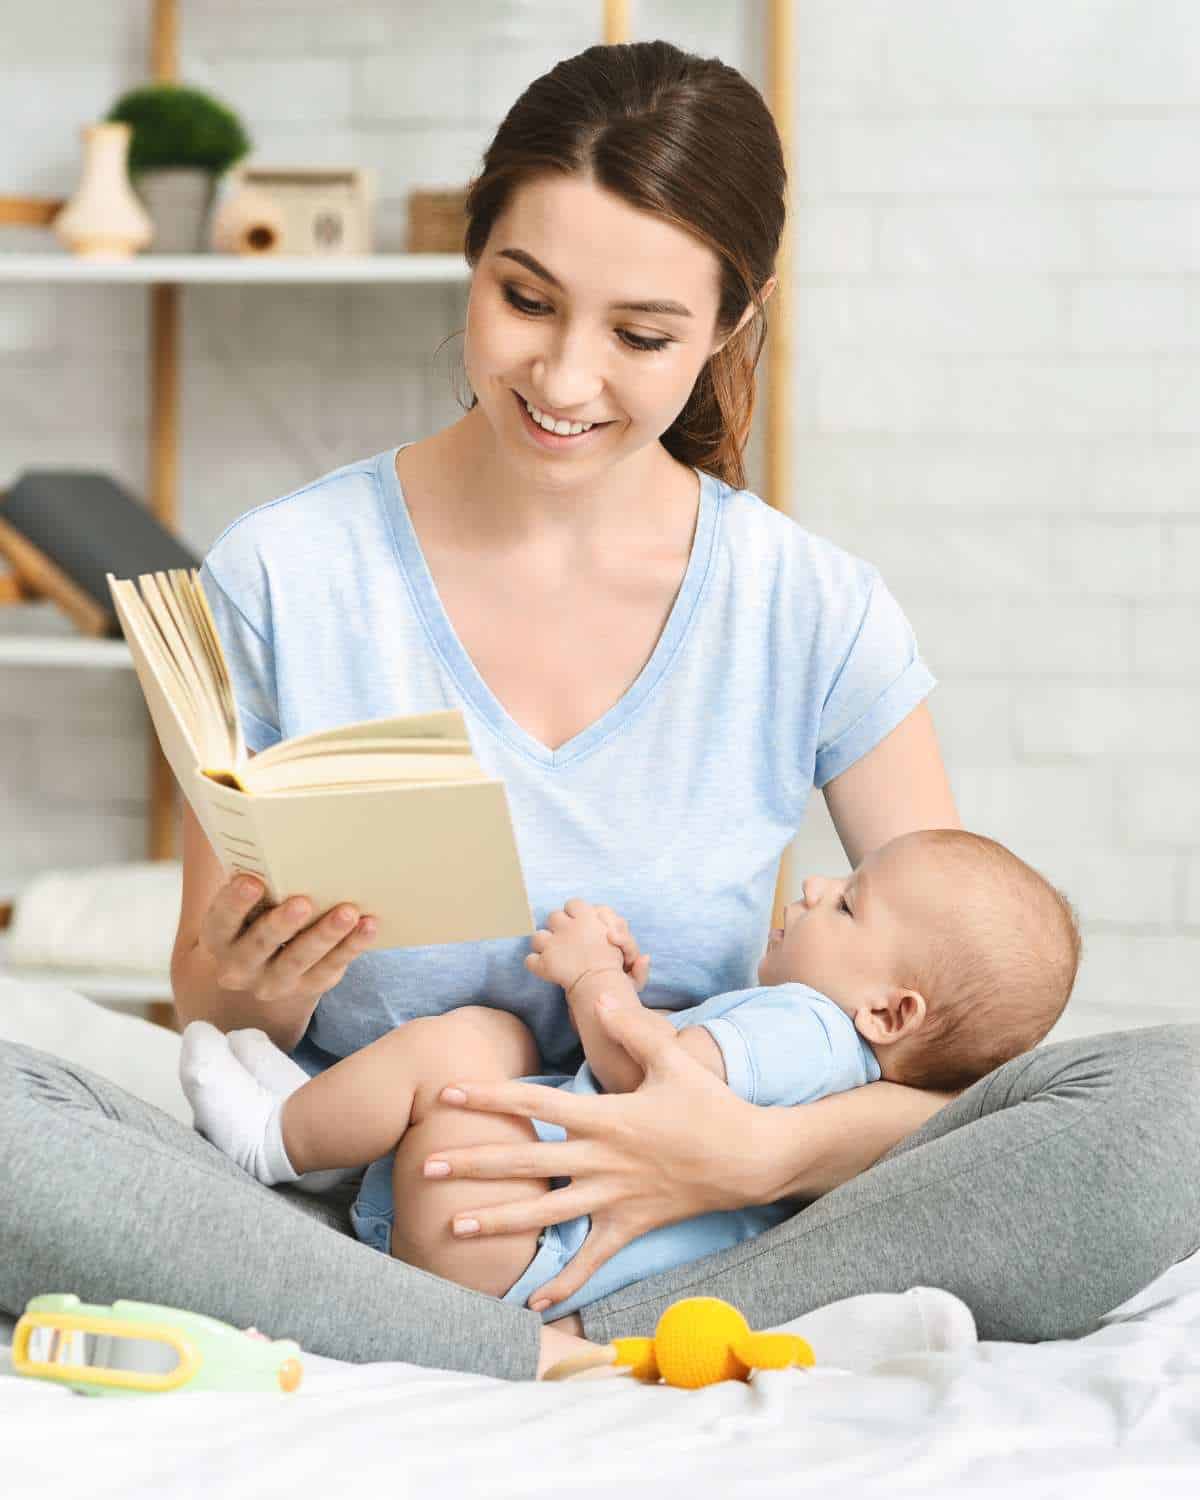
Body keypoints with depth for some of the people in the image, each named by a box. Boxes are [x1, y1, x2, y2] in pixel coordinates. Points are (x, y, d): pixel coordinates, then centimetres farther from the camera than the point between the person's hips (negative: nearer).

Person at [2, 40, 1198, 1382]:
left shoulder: (819, 618, 0)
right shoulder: (281, 578, -2)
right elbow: (206, 1004, 6)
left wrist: (766, 1153, -22)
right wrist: (249, 993, -19)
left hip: (696, 1232, 1)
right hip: (345, 1212, 0)